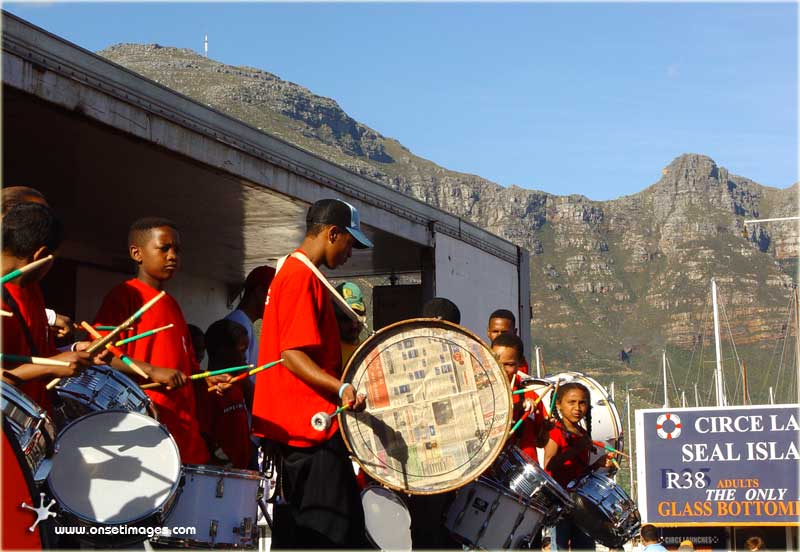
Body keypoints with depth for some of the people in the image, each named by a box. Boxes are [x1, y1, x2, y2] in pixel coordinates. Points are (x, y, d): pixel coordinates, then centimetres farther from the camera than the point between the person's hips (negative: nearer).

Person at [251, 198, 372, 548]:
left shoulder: (291, 272, 19)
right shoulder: (303, 276, -14)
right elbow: (292, 355, -22)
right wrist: (340, 388, -32)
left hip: (292, 425, 11)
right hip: (311, 426, -11)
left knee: (297, 531, 14)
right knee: (335, 531, -9)